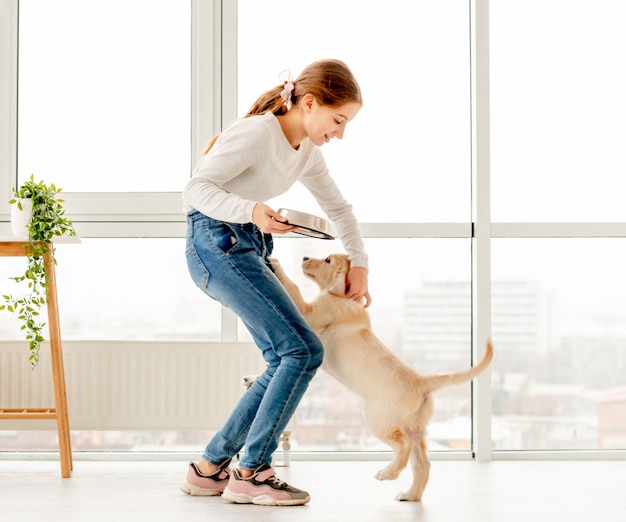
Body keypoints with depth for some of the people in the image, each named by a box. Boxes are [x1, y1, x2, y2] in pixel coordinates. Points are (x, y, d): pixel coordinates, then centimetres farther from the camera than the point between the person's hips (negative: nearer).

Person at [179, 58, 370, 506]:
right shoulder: (256, 133, -15)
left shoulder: (307, 152, 11)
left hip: (250, 250, 9)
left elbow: (338, 207, 24)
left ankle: (210, 467, 10)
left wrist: (360, 264, 21)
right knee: (304, 351, -15)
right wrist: (251, 211, -35)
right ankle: (250, 473, -10)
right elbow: (196, 189, -21)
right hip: (217, 244, -9)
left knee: (286, 362, 4)